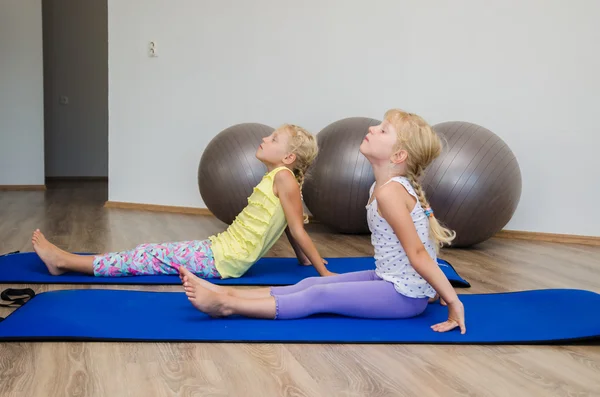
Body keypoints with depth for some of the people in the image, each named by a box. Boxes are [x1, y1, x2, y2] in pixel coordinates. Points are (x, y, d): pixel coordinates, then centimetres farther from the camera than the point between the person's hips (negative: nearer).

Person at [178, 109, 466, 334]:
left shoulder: (389, 192, -24)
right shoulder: (389, 186, 8)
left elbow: (417, 254, -24)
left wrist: (453, 303, -23)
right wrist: (435, 291, 16)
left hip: (406, 295, -9)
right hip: (394, 282, 9)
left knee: (319, 297, -11)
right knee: (311, 284, 3)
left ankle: (226, 305, -10)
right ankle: (227, 292, 2)